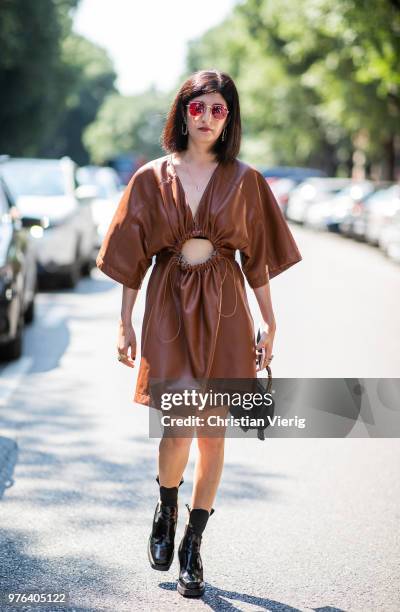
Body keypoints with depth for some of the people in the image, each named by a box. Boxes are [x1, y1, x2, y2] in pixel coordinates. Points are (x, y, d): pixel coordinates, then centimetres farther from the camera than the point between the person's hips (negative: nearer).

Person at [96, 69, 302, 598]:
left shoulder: (245, 180, 4)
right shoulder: (152, 178, 3)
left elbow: (257, 257, 8)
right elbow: (133, 256, 6)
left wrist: (269, 322, 7)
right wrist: (125, 323, 4)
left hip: (224, 309, 1)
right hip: (169, 305, -1)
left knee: (213, 433, 4)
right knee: (179, 429, -14)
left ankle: (193, 546, 18)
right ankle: (166, 508, 18)